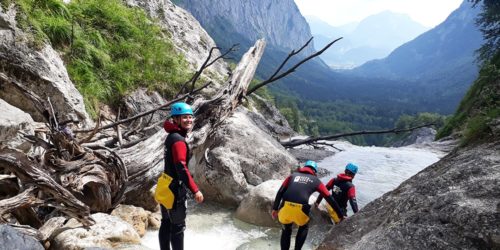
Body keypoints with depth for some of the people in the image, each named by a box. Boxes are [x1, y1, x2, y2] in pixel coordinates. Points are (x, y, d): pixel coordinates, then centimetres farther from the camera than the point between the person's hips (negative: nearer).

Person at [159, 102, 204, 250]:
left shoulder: (171, 136, 10)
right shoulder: (178, 140, -21)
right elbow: (181, 168, -27)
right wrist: (195, 190, -26)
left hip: (167, 187, 10)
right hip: (175, 189, -10)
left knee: (166, 224, 17)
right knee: (178, 226, 1)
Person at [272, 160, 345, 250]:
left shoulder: (293, 175, 22)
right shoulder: (316, 181, 18)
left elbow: (280, 192, 12)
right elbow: (329, 198, 19)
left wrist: (275, 208, 14)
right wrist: (340, 214, 25)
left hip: (285, 208, 2)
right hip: (300, 210, -2)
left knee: (286, 230, 28)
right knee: (304, 228, 30)